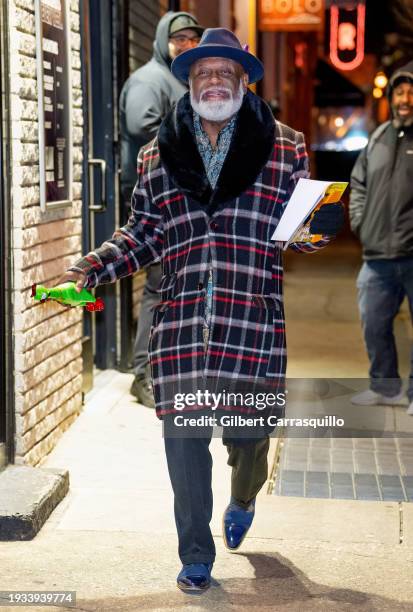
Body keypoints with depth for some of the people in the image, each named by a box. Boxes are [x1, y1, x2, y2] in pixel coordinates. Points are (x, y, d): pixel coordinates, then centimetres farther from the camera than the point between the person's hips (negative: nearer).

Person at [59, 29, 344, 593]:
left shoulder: (284, 149, 6)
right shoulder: (158, 156, 11)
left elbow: (300, 227, 10)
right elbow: (144, 234, 16)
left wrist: (321, 226, -13)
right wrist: (92, 268, 3)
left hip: (254, 325, -1)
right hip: (180, 327, 1)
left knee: (248, 435, 7)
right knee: (184, 439, 1)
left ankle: (242, 503, 43)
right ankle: (196, 556, 18)